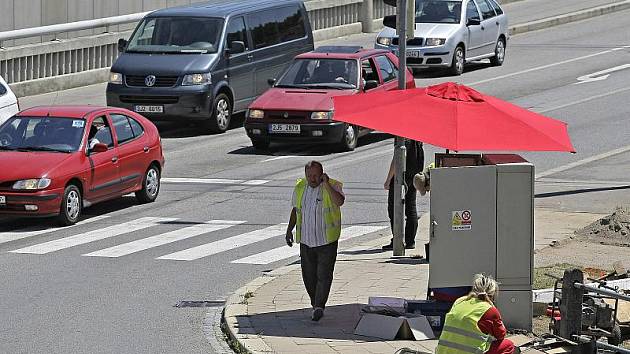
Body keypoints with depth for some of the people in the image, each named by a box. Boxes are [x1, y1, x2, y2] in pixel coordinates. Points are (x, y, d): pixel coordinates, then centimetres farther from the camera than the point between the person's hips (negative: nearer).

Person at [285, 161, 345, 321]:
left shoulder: (332, 186, -9)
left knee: (324, 275, -8)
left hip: (327, 241, -5)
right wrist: (290, 229, 15)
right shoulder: (300, 187, 6)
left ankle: (319, 307, -7)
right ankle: (315, 304, 23)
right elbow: (295, 210, 19)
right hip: (306, 240, 5)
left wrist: (326, 184, -29)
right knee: (308, 275, 8)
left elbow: (339, 201, -29)